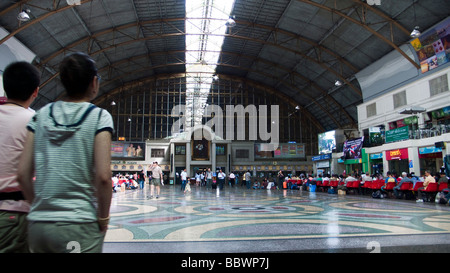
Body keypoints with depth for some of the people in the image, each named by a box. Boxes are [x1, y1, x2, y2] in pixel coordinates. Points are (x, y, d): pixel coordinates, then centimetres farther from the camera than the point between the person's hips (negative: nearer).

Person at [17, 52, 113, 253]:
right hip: (79, 225, -4)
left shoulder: (41, 116, 4)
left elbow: (23, 173, 2)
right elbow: (103, 176, -16)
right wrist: (103, 219, -3)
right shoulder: (99, 117, -8)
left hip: (38, 224, 5)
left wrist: (39, 206, 14)